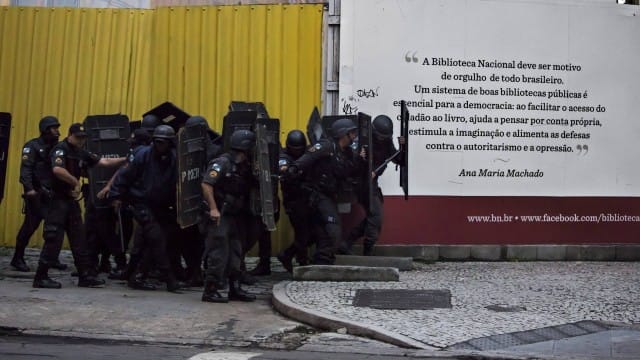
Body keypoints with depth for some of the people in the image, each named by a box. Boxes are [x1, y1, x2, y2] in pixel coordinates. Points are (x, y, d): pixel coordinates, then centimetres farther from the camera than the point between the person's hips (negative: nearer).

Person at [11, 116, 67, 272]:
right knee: (30, 225, -4)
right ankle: (17, 259, 7)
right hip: (36, 193, -6)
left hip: (51, 193, 7)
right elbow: (25, 168, -17)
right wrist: (29, 188, -28)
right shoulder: (32, 146, -6)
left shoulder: (56, 147, 15)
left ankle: (52, 258, 12)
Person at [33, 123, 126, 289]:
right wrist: (77, 182, -19)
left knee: (79, 239, 9)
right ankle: (41, 277, 1)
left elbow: (104, 161, 11)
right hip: (58, 200, -8)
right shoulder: (60, 149, -11)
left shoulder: (82, 153, 12)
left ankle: (86, 275, 14)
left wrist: (124, 159, 3)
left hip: (72, 200, 8)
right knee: (54, 239, -8)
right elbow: (57, 170, -29)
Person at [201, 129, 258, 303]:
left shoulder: (244, 167, 12)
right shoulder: (222, 163, -13)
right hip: (219, 216, -9)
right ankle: (210, 290, -1)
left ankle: (235, 288, 20)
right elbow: (206, 184, -20)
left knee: (235, 254, 12)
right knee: (218, 254, -8)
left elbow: (253, 185, 17)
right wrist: (213, 208, -24)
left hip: (235, 216, 9)